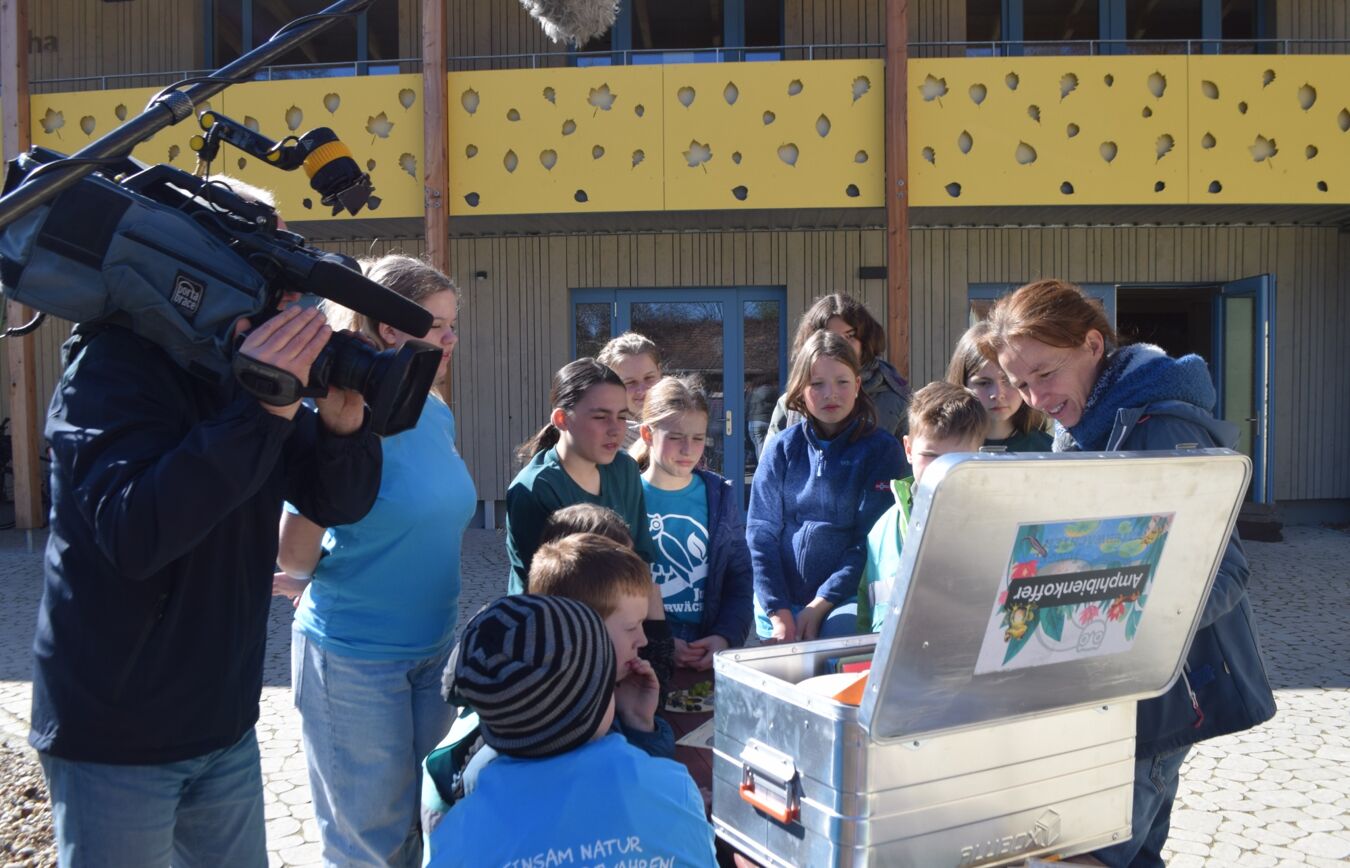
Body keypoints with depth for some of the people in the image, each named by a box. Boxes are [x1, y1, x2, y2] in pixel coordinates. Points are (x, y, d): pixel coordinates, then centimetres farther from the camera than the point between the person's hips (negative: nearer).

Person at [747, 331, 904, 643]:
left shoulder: (882, 450, -1)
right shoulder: (781, 449, 5)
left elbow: (872, 539, -7)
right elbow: (761, 533, 0)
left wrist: (820, 604, -15)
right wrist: (779, 613, -11)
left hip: (845, 603, -2)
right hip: (779, 604, 2)